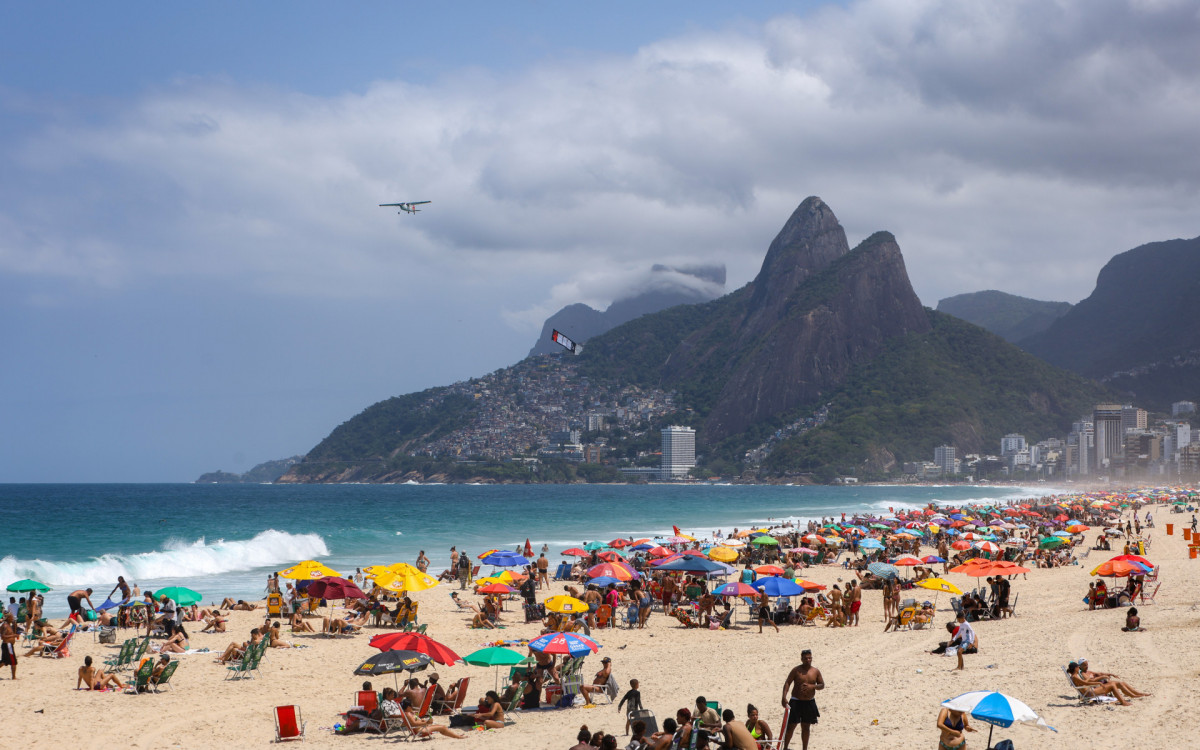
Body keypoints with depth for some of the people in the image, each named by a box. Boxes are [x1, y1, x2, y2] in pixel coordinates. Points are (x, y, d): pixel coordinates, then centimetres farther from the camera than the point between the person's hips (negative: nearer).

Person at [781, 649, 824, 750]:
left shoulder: (816, 671, 4)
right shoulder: (796, 670, -5)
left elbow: (822, 685, 8)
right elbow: (787, 683, -8)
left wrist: (812, 686, -13)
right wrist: (784, 697, -19)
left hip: (809, 703, 3)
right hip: (796, 702, -3)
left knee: (806, 727, 11)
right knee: (791, 726, -3)